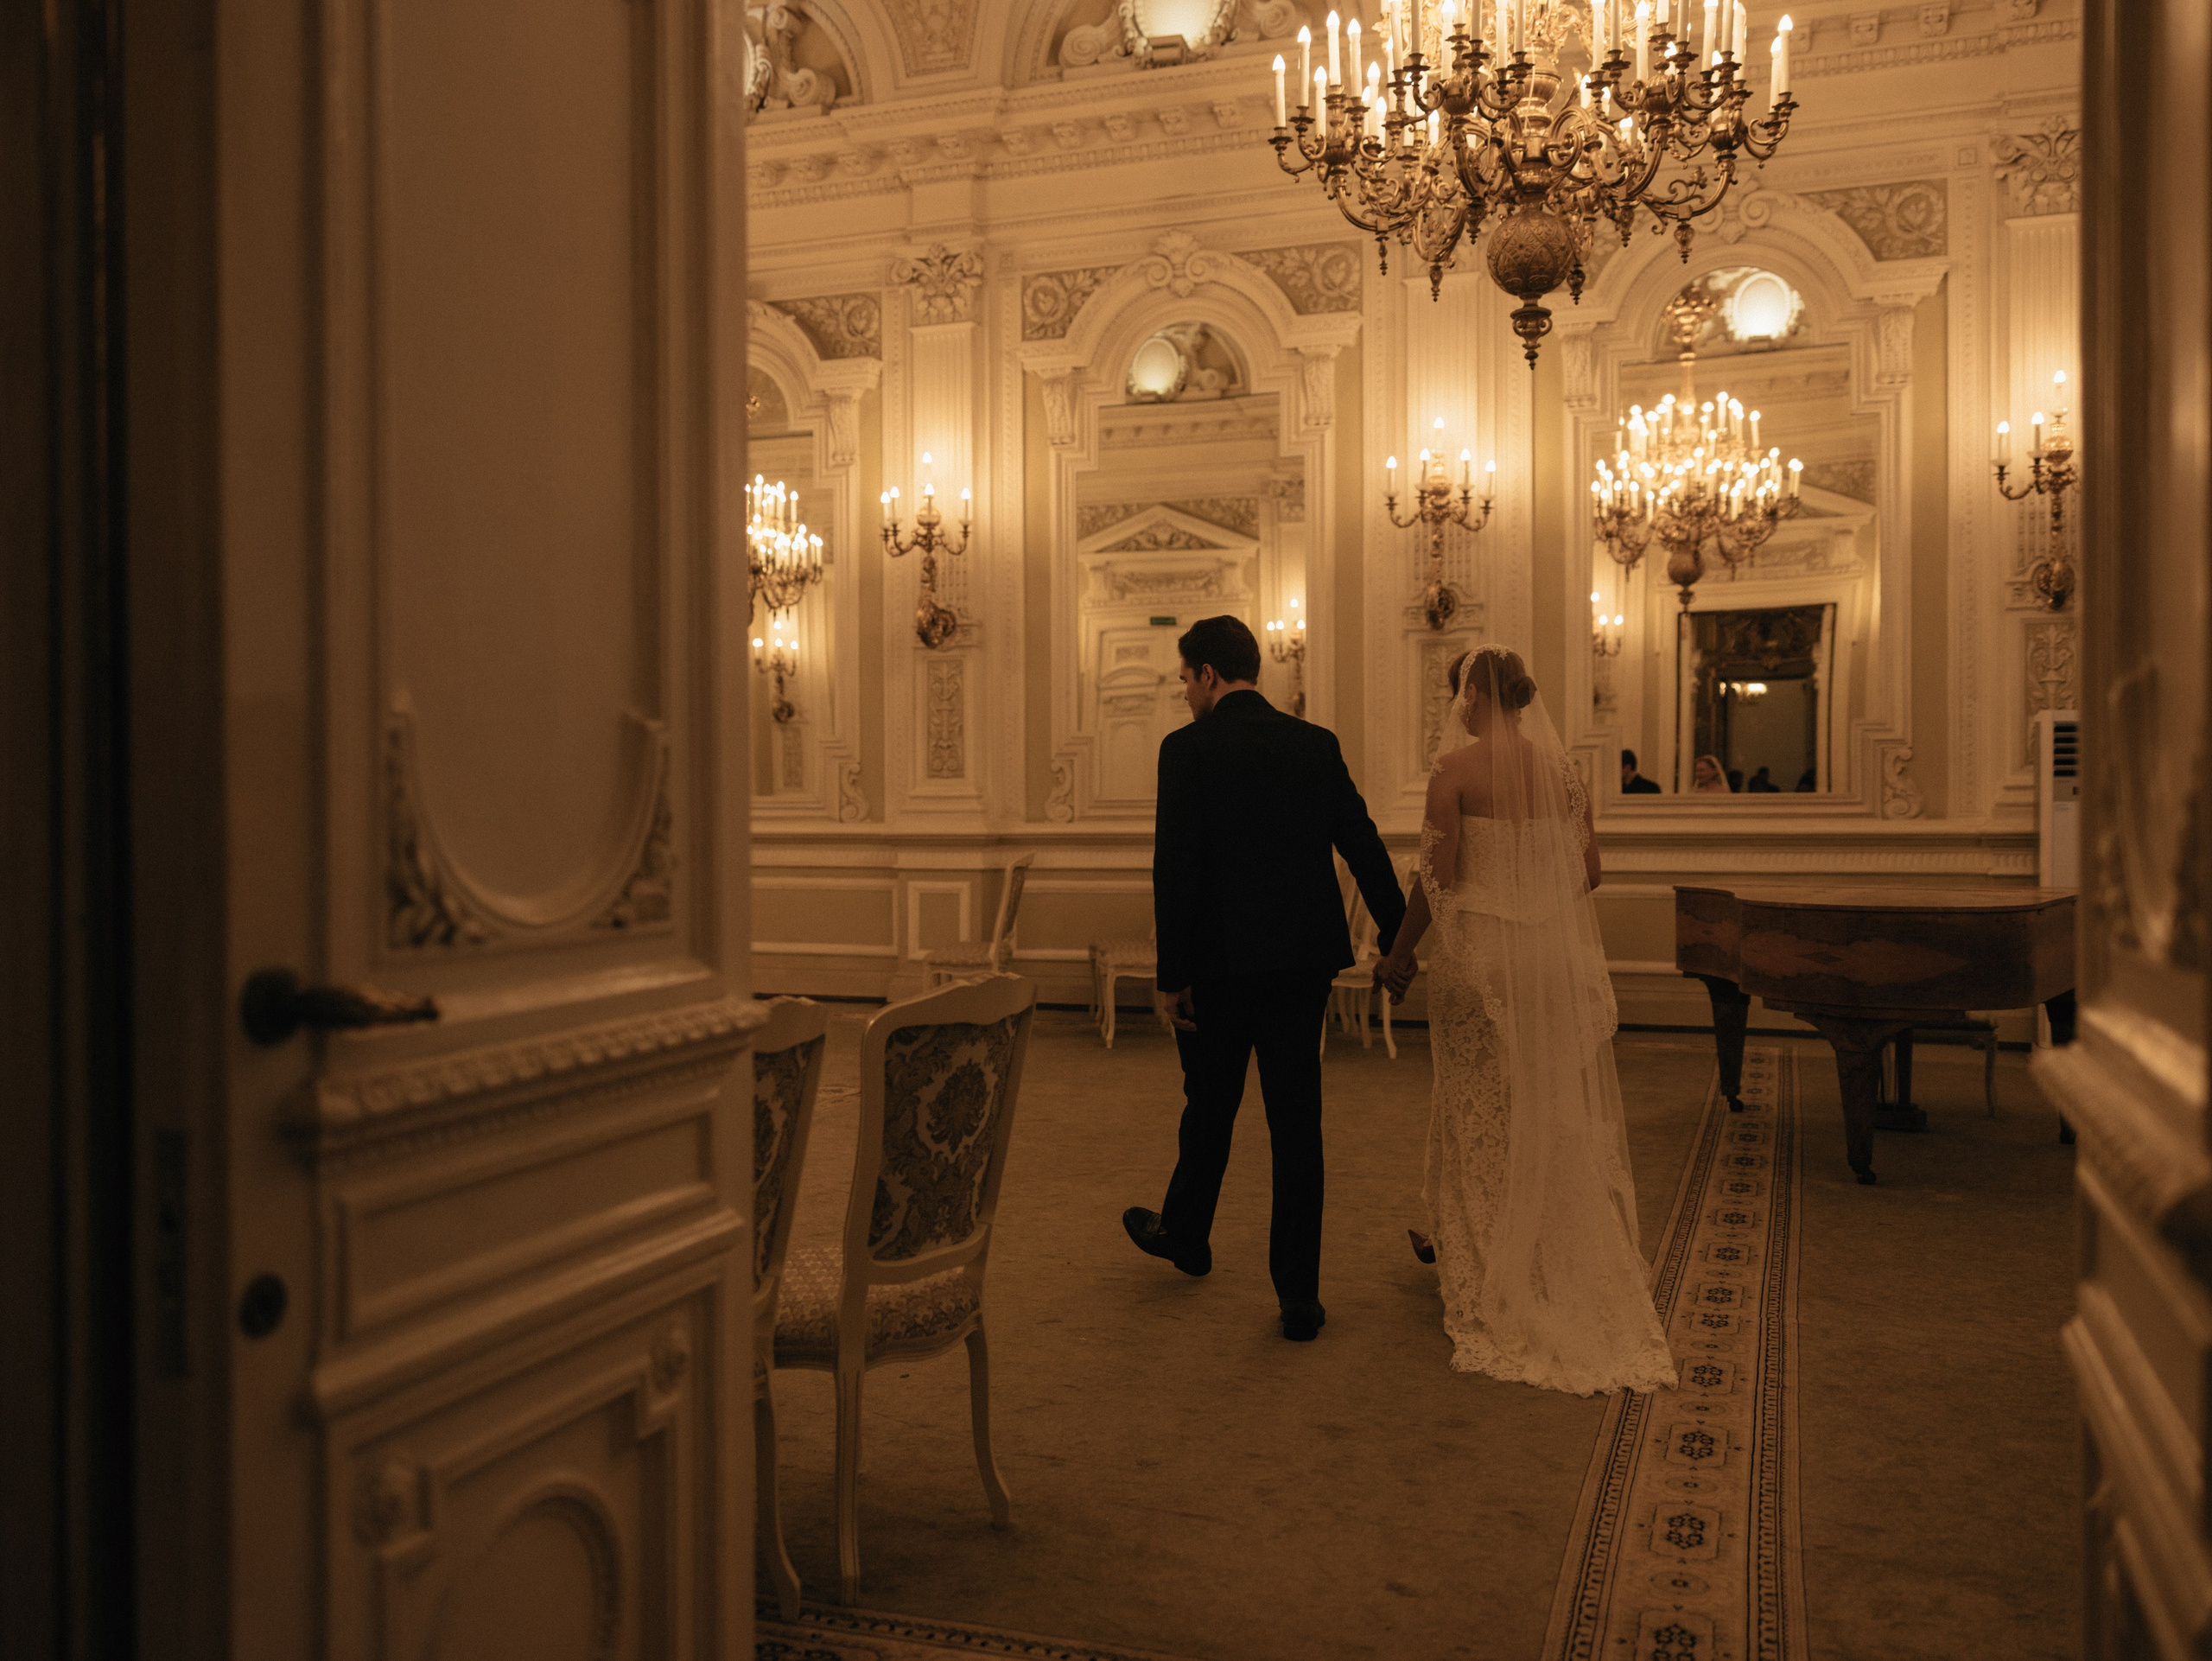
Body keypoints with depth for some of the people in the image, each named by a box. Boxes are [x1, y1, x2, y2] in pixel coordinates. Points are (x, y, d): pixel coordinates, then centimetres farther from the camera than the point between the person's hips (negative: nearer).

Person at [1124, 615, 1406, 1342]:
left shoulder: (1188, 749, -10)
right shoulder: (1317, 744, 4)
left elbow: (1175, 868, -14)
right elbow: (1363, 843, 8)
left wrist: (1173, 974, -9)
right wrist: (1397, 932, 19)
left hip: (1221, 961, -3)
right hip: (1304, 959, 3)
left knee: (1209, 1105, 16)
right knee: (1297, 1120, 6)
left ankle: (1186, 1234, 40)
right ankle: (1298, 1294, 9)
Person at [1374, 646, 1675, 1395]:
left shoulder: (1457, 768, -12)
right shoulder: (1561, 765, 2)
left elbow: (1439, 877, -14)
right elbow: (1588, 868, 6)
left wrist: (1400, 955, -3)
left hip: (1481, 953, -4)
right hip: (1557, 956, 4)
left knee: (1482, 1109, 11)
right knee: (1560, 1110, 15)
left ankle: (1480, 1260, 25)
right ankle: (1573, 1255, 26)